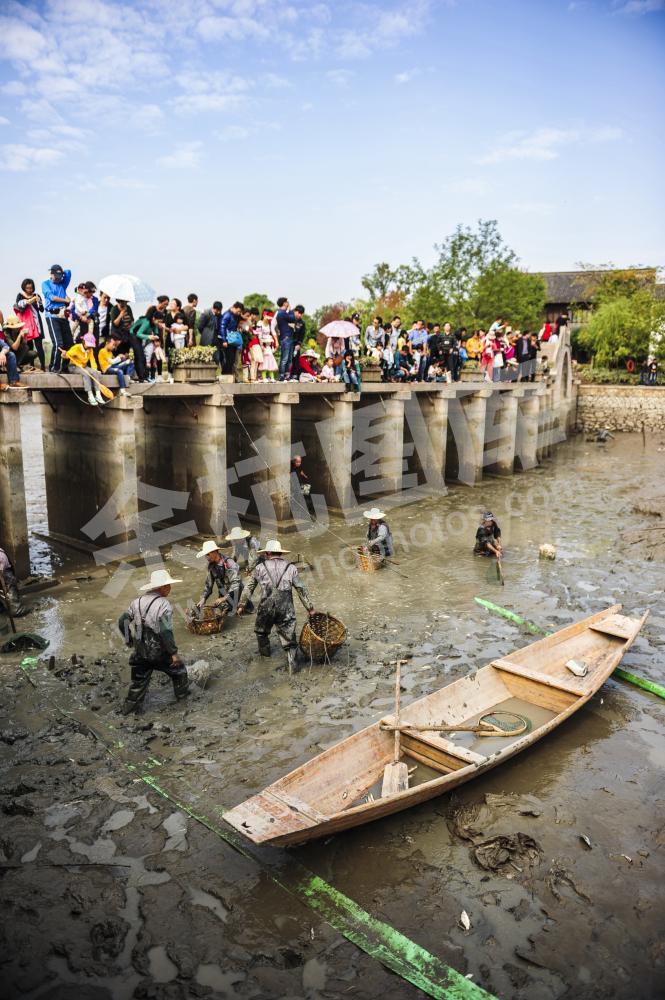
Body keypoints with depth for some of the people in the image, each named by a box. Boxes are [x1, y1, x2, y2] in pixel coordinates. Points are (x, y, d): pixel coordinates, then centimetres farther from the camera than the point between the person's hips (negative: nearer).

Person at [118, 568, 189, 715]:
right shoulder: (163, 605, -21)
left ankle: (130, 706, 26)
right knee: (178, 669, 20)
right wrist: (174, 653, -18)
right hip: (159, 652, -5)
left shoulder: (137, 602, 0)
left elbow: (122, 621, 5)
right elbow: (166, 631, -26)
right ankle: (182, 692, 37)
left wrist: (129, 640, 19)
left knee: (139, 679, 20)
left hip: (140, 651, 5)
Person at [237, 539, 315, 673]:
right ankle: (291, 660, -6)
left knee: (261, 631, 28)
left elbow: (248, 587, 7)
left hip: (266, 608, 1)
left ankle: (264, 651, 45)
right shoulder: (290, 568, 3)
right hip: (286, 610, 0)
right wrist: (310, 608, 10)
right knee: (288, 637, 8)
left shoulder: (260, 567, 3)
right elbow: (302, 590, 3)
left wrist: (242, 605, 18)